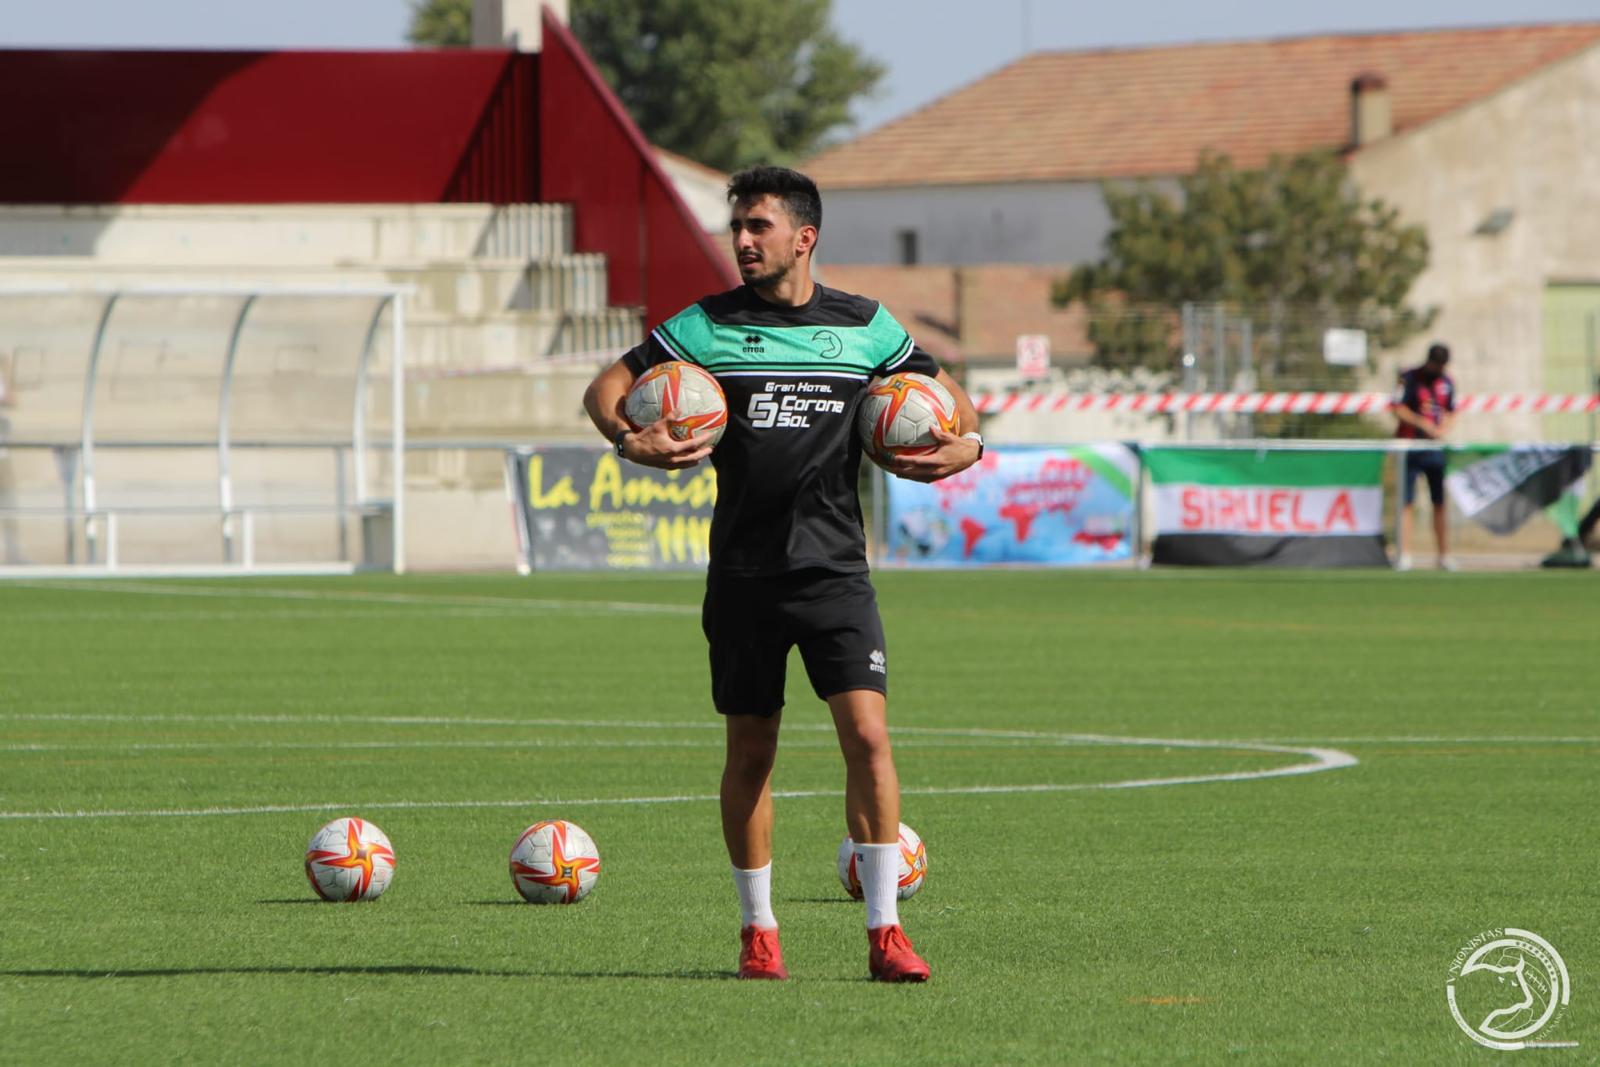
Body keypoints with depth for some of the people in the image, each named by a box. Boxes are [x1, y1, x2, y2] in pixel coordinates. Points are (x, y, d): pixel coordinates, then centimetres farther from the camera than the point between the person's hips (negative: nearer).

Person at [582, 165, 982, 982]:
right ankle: (757, 929, 21)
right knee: (750, 752, 6)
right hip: (743, 572, 0)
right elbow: (607, 387, 5)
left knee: (867, 733, -13)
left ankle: (884, 932, -9)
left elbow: (939, 388, 20)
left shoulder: (865, 326, 6)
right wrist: (628, 439, -16)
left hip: (834, 569, 0)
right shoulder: (707, 326, 3)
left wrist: (967, 442, -1)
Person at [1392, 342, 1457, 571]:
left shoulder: (1446, 383, 12)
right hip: (1410, 447, -4)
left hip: (1436, 449, 4)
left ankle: (1444, 555, 12)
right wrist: (1424, 425, -19)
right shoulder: (1410, 378, -4)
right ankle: (1405, 555, -8)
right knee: (1407, 502, -7)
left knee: (1440, 502, 6)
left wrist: (1444, 429, -2)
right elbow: (1398, 409, -11)